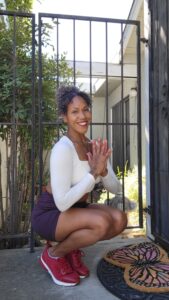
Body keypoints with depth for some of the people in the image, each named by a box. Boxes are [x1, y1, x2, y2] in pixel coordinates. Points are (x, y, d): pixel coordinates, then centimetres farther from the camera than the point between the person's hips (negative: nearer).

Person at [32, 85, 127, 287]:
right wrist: (94, 173, -28)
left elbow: (115, 189, -2)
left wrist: (103, 170, -22)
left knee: (119, 219, -13)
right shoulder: (63, 148, -26)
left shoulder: (94, 146, -2)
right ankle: (53, 254, -1)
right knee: (102, 222, -29)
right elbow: (62, 202, -29)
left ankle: (71, 247, 10)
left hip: (76, 209, 7)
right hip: (49, 214, -7)